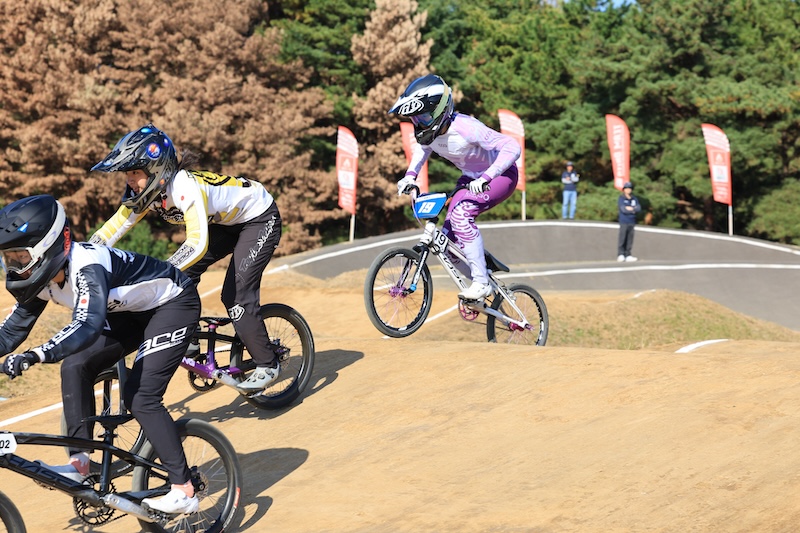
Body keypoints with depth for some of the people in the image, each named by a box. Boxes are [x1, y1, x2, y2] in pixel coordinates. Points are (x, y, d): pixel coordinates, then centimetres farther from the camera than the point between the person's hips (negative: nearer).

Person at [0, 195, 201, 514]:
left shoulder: (87, 266, -36)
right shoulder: (41, 275, -10)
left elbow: (88, 326, -51)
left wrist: (35, 356, -62)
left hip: (173, 303, -8)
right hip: (132, 311, 8)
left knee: (140, 395, -18)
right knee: (75, 367, -9)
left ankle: (184, 492, -12)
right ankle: (79, 464, -3)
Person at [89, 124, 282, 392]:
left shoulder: (185, 187, -37)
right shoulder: (147, 191, -13)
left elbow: (197, 243, -47)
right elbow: (111, 229, -10)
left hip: (260, 219, -8)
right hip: (226, 221, 8)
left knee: (236, 296, -14)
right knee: (182, 275, -6)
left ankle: (267, 365, -1)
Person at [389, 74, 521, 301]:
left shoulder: (466, 128, -34)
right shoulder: (428, 130, -13)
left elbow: (512, 147, -34)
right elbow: (423, 147, 13)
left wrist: (486, 177, -43)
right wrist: (410, 175, -2)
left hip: (500, 176, -8)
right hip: (471, 177, 8)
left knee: (461, 214, -30)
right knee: (448, 240, -5)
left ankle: (482, 283, -22)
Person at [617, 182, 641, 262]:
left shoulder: (634, 199, 13)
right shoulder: (621, 199, 0)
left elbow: (639, 208, 0)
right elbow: (623, 209, -12)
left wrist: (630, 208, -12)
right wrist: (633, 210, -4)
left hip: (632, 222, 4)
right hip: (624, 222, -4)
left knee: (630, 239, 2)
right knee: (622, 238, -9)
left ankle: (628, 255, 5)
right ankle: (620, 254, -9)